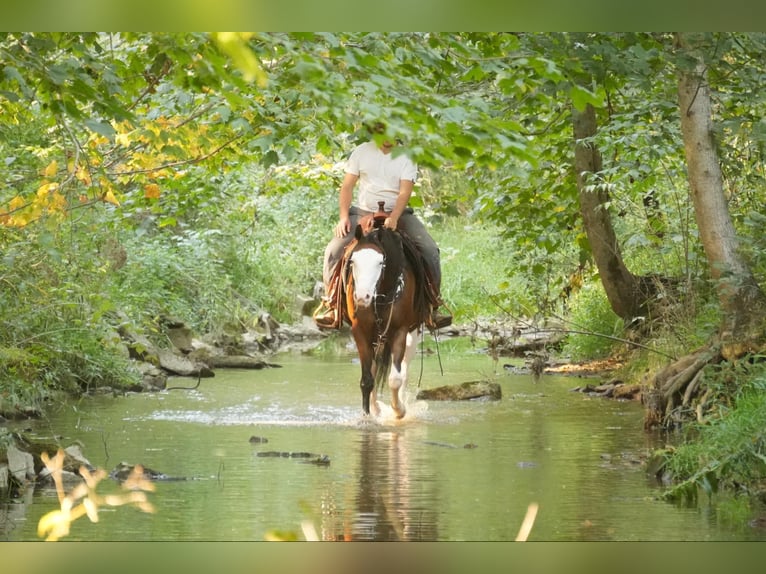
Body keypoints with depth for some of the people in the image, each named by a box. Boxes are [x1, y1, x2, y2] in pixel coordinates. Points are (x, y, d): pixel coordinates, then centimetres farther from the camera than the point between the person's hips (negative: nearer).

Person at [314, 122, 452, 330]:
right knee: (334, 250, -21)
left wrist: (393, 218, -30)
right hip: (363, 212, 0)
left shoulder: (406, 158, -2)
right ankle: (330, 304, -11)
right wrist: (344, 216, -12)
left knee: (429, 249, -19)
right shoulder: (362, 152, 2)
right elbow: (347, 186, 2)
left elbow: (405, 192, -13)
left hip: (397, 214, 0)